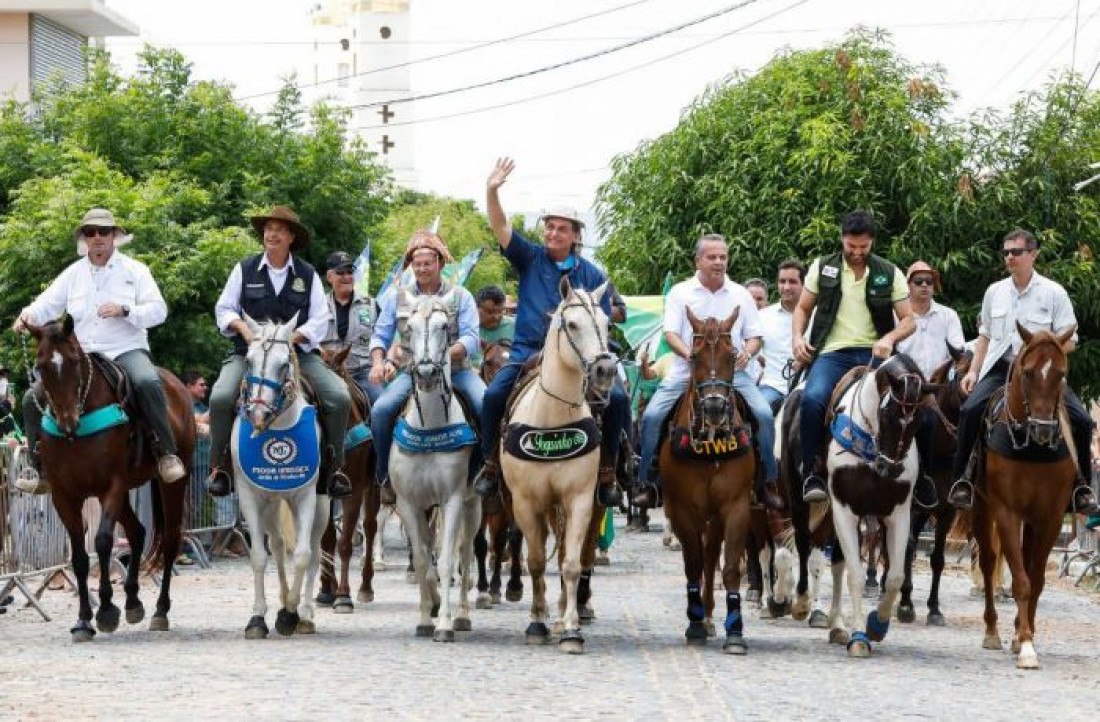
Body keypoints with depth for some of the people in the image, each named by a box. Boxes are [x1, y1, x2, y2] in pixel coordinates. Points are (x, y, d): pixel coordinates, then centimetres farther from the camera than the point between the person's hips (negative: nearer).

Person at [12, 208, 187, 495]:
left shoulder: (134, 270, 5)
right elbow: (47, 305, 8)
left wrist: (125, 310, -19)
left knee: (148, 382, -38)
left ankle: (167, 453, -28)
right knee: (33, 398, -10)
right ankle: (39, 469, 1)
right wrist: (29, 315, -16)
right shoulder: (72, 274, 13)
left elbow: (159, 310, -2)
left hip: (126, 351, -4)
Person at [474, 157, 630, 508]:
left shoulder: (592, 275, 9)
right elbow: (500, 228, -1)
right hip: (528, 351, 0)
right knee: (494, 394, -24)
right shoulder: (531, 259, 9)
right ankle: (491, 464, -4)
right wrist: (492, 192, -16)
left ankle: (606, 472, -6)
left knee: (617, 398, -19)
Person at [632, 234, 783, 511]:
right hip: (686, 371, -1)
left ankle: (769, 481, -6)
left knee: (764, 414, -20)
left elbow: (754, 336, 13)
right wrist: (689, 354, -21)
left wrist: (747, 353, -11)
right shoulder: (681, 292, 6)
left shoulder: (741, 295, 11)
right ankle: (647, 482, -6)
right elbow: (670, 333, -1)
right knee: (652, 415, -19)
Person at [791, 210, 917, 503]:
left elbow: (908, 321, 8)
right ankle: (811, 473, -20)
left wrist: (888, 338, -13)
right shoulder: (822, 268, 10)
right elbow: (803, 308, 18)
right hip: (832, 353, 0)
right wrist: (797, 337, -2)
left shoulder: (889, 273, 9)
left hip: (873, 354, 0)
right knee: (812, 398, -32)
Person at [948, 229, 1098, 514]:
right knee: (971, 409, -27)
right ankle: (962, 479, -16)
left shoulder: (1053, 293, 0)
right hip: (1000, 369, 1)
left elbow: (1069, 342, 1)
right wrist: (973, 371, 10)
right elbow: (985, 336, 20)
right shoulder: (995, 292, 11)